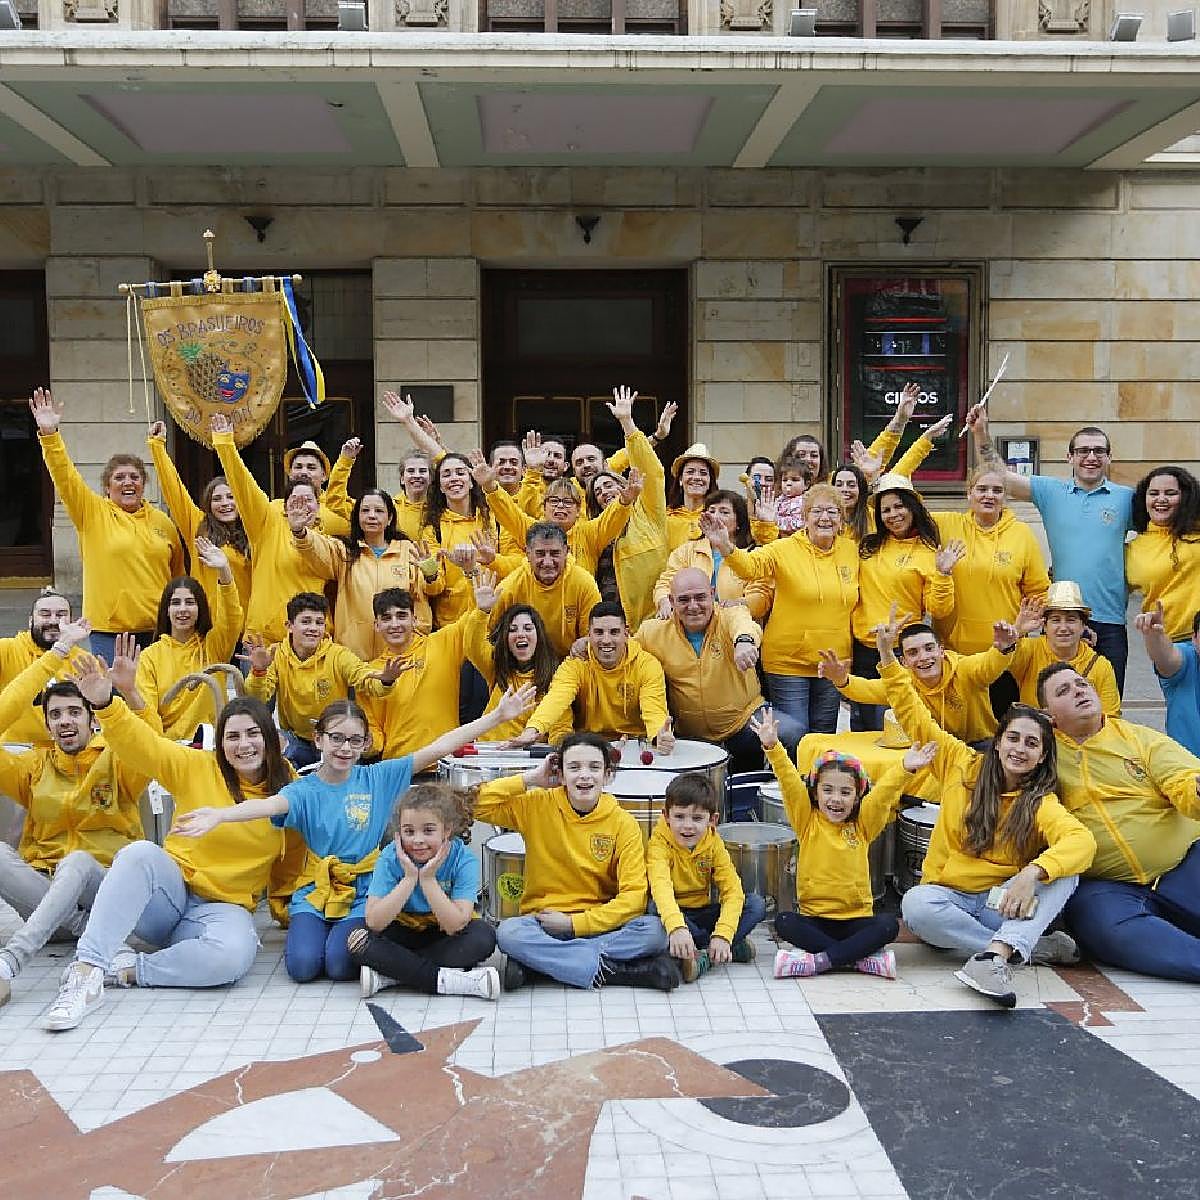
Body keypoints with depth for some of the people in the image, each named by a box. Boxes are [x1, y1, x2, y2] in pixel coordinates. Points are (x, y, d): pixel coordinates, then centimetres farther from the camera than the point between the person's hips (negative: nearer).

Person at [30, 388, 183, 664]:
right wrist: (49, 434, -23)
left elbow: (178, 576, 15)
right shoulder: (92, 513, 2)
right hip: (108, 634, -2)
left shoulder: (162, 521, 9)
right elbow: (65, 476, -10)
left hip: (157, 632, 3)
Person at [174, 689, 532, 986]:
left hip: (364, 894, -1)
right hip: (316, 892, 1)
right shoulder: (305, 791, -2)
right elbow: (268, 804, -23)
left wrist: (498, 716, -12)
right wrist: (219, 815, -46)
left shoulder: (379, 778, 0)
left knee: (340, 964, -23)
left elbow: (437, 748, -6)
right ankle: (307, 928, 14)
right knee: (303, 965, -20)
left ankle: (349, 932, 10)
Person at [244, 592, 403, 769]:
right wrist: (258, 671, -36)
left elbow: (367, 680, -25)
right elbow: (256, 700, -16)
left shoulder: (339, 656, -10)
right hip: (296, 740, 1)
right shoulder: (275, 655, -6)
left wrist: (385, 680, -49)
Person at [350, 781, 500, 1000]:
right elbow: (374, 922, -25)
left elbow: (455, 926, -27)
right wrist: (409, 878, -33)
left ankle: (389, 975, -25)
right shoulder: (390, 857, -18)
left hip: (444, 937, -1)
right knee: (358, 942, -27)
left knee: (484, 936, -31)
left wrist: (428, 878, -34)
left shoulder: (463, 860, -20)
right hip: (402, 935, 1)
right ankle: (447, 979, -26)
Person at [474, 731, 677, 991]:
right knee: (508, 933, -33)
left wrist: (574, 923, -15)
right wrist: (530, 778, -9)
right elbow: (478, 805, -8)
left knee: (655, 931, -28)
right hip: (543, 920, 0)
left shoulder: (623, 823, -2)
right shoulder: (538, 806, 0)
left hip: (600, 920, 1)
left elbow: (633, 894, -8)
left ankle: (538, 961, -23)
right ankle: (614, 969, -25)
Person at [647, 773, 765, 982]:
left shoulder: (713, 844, -5)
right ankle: (736, 948, -28)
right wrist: (676, 927, -56)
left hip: (703, 914, 4)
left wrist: (722, 935, -31)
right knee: (654, 910, -38)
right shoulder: (660, 843, -18)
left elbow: (733, 890, -14)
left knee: (756, 904, -17)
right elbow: (660, 886, -37)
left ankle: (703, 958, -24)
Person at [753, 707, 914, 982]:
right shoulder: (807, 823, 3)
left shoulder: (863, 825, 5)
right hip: (814, 919, 0)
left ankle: (819, 960, -26)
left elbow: (884, 793, -9)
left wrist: (905, 768, -27)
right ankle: (861, 956, -26)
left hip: (856, 917, 1)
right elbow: (790, 782, -10)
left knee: (888, 925, -26)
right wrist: (772, 746, -23)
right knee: (783, 922, -28)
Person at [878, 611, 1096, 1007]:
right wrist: (887, 655, -7)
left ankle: (993, 956, -45)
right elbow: (914, 717, 2)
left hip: (1003, 904, -1)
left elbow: (1082, 841, -26)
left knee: (1064, 870, -27)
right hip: (949, 896, 1)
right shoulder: (964, 765, 2)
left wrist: (1032, 874, -45)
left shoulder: (1042, 804, -5)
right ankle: (1036, 948, -23)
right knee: (916, 905, -34)